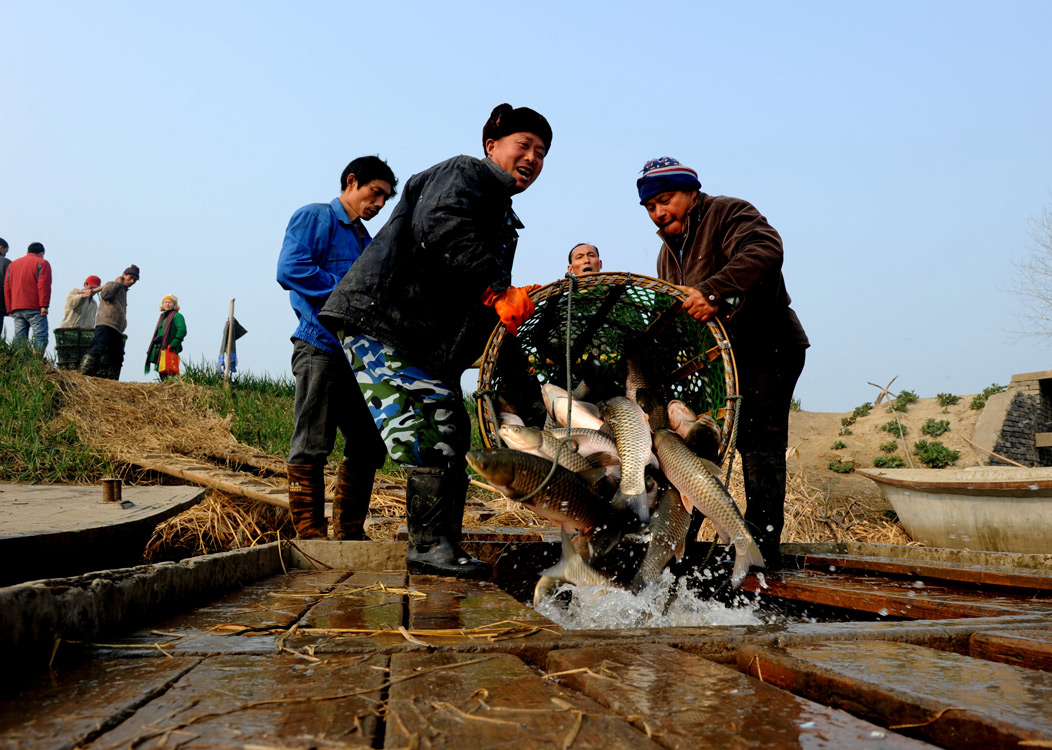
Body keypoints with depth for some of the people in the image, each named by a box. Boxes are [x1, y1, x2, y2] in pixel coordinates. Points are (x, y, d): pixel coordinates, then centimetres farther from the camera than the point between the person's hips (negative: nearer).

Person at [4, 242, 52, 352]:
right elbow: (43, 285, -10)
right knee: (40, 338, -10)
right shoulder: (42, 263, 3)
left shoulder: (12, 264, 23)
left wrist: (10, 309, 16)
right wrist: (44, 305, -13)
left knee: (18, 339, 4)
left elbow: (7, 288, 18)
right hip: (34, 309, -6)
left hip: (16, 309, 6)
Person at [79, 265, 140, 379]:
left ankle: (112, 381, 10)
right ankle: (82, 372, -28)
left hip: (117, 329, 9)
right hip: (105, 324, -9)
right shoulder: (111, 284, 7)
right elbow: (105, 295, -16)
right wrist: (117, 283, -4)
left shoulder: (124, 291, 30)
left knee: (117, 357, 6)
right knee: (98, 348, -24)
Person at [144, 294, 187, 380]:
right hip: (159, 350, 9)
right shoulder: (162, 316, 23)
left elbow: (182, 331, -15)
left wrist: (172, 345, -19)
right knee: (161, 373, 9)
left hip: (169, 350, -9)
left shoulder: (177, 316, -3)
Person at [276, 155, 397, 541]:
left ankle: (350, 531, 19)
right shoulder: (314, 217, 2)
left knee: (369, 447, 9)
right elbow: (290, 269, -14)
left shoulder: (366, 240, 26)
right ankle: (310, 532, 1)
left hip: (359, 355, 9)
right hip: (321, 346, -8)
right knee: (311, 447, -5)